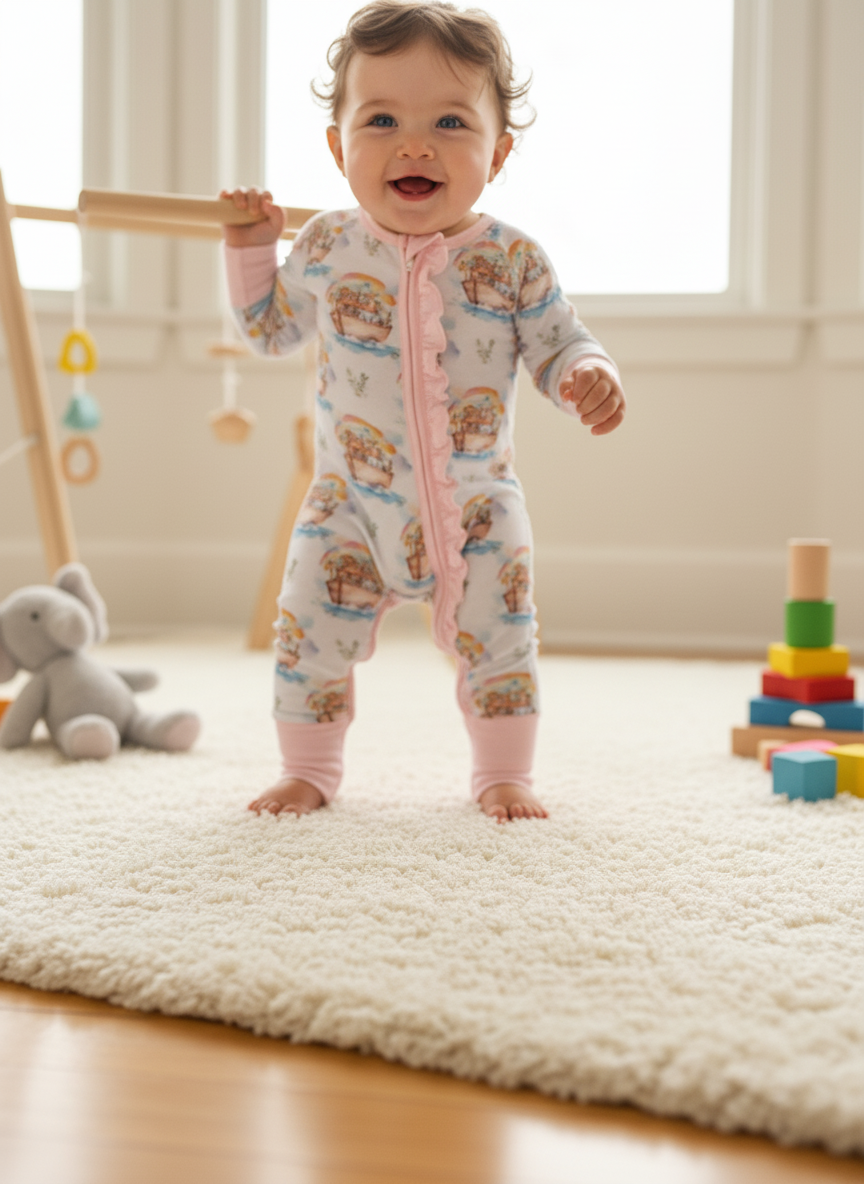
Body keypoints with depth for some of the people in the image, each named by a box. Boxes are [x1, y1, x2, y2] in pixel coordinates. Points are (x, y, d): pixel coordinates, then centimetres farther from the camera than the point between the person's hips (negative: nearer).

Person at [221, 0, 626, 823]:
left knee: (498, 645, 5)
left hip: (478, 506, -1)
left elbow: (558, 348, -3)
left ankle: (503, 773, 25)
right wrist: (251, 247, 2)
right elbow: (269, 328, 13)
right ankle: (308, 770, 23)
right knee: (310, 639, 3)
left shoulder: (512, 260, -9)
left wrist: (588, 377, -25)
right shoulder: (326, 248, -4)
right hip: (351, 506, 1)